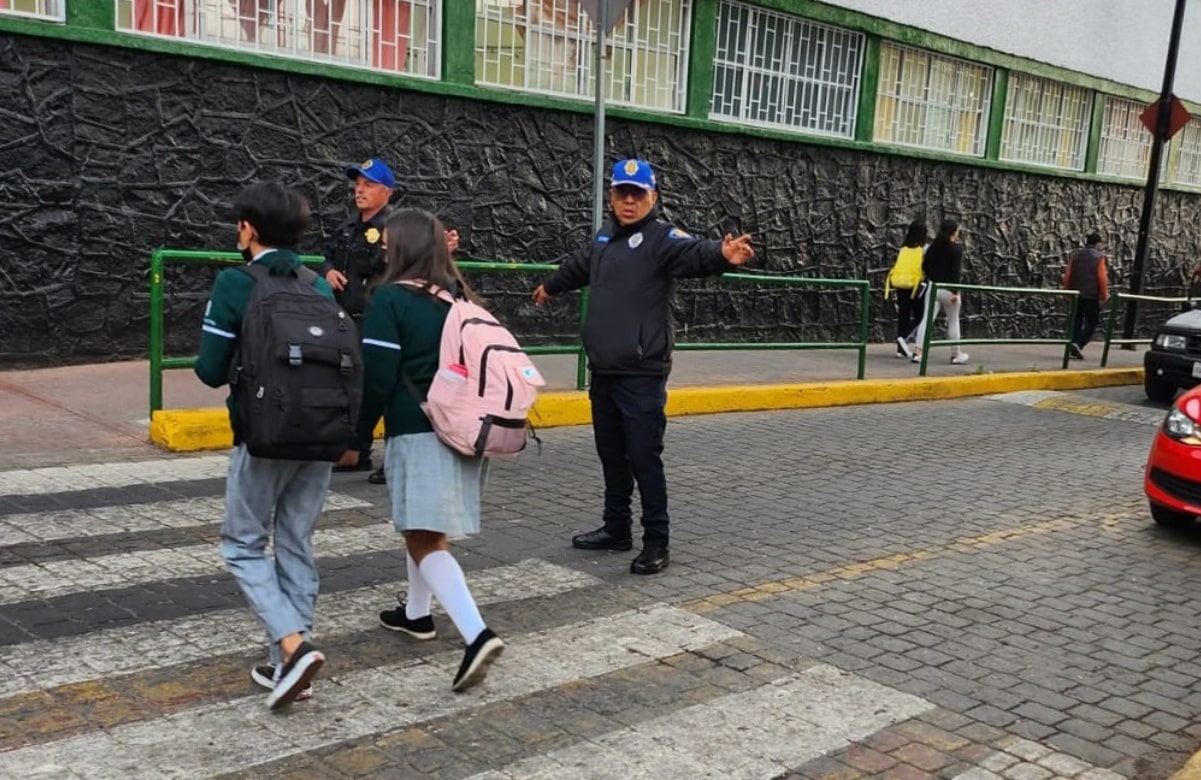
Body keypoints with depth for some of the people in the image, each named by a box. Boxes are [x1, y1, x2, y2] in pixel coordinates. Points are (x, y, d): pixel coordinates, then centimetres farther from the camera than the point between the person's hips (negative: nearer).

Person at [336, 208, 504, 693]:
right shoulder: (459, 297, 10)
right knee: (425, 528, 23)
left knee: (425, 539, -8)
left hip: (418, 433, -7)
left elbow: (376, 377, -12)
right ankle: (417, 613, 36)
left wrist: (356, 438, -2)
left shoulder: (391, 298, -9)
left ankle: (477, 635, -22)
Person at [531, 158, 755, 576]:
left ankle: (656, 543, 4)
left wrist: (722, 254, -53)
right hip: (603, 371, 8)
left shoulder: (662, 237, -8)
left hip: (642, 374, -7)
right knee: (611, 454, 17)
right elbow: (578, 265, 35)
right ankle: (616, 528, 30)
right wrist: (549, 287, 54)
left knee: (644, 458, -5)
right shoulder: (605, 237, 15)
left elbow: (694, 254, -30)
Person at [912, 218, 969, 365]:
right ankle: (956, 354, 17)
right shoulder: (957, 248, -8)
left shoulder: (933, 247, 8)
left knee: (927, 319, -1)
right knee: (953, 322, 9)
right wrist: (955, 291, -17)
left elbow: (925, 266, 12)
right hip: (948, 290, -4)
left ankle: (917, 352, -15)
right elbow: (956, 271, -15)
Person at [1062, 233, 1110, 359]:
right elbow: (1102, 277, -11)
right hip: (1092, 295, -5)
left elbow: (1067, 274, 6)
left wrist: (1067, 291, 15)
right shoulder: (1099, 256, -7)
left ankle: (1074, 350, 10)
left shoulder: (1075, 255, 7)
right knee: (1091, 322, 3)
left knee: (1076, 321, 11)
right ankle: (1078, 344, -17)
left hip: (1076, 294, 5)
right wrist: (1104, 294, -2)